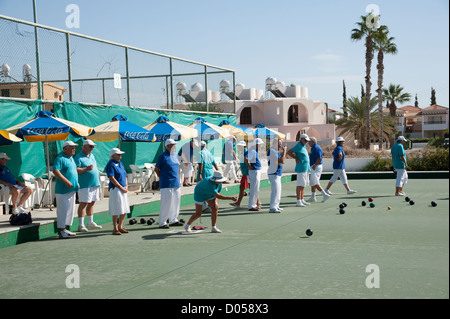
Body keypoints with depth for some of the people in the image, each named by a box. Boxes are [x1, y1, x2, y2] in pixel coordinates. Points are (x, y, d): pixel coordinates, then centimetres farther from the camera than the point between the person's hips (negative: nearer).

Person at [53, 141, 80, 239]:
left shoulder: (71, 158, 17)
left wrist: (76, 183, 21)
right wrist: (66, 181, -27)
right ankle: (62, 231, -3)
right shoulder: (60, 158, -11)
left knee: (70, 209, 12)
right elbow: (55, 171, -22)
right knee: (63, 209, -7)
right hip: (63, 190, -9)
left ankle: (65, 229, 21)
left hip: (71, 189, 9)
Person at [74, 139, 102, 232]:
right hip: (85, 185, -8)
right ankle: (81, 225, -5)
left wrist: (98, 182, 22)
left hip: (95, 184, 8)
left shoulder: (92, 155, 17)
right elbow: (75, 170, -17)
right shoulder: (78, 157, -7)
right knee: (83, 203, -7)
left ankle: (90, 223, 22)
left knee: (91, 203, 13)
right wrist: (87, 169, -22)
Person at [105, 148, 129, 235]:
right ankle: (115, 229, 2)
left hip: (123, 189, 9)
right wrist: (121, 187, -14)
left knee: (124, 210, 10)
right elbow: (112, 178, -15)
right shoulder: (111, 165, -9)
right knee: (116, 210, -7)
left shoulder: (120, 164, 17)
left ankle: (120, 227, 21)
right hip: (115, 189, -9)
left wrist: (126, 186, 5)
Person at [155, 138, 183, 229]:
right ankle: (162, 223, 1)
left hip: (176, 183, 8)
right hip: (167, 184, -8)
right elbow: (156, 169, -4)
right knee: (166, 203, -6)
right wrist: (162, 178, -3)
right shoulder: (163, 156, -9)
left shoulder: (175, 155, 13)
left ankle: (173, 220, 23)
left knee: (175, 201, 12)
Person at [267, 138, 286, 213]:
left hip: (278, 174, 11)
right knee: (275, 191, -14)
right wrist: (284, 151, -13)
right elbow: (282, 161, -22)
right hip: (274, 174, -11)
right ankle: (272, 208, -14)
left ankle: (276, 206, 23)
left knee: (278, 190, 16)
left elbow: (282, 160, 21)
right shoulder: (272, 151, -17)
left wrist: (284, 151, 17)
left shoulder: (275, 151, 16)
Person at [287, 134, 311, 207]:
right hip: (301, 168, -10)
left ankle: (302, 200, 19)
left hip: (306, 168, 10)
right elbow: (289, 152, -20)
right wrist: (297, 159, -15)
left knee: (303, 185, 13)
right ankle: (298, 202, -8)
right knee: (300, 185, -9)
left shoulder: (303, 146, 17)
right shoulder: (298, 146, -13)